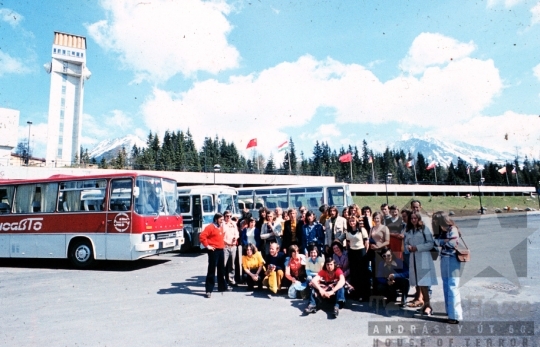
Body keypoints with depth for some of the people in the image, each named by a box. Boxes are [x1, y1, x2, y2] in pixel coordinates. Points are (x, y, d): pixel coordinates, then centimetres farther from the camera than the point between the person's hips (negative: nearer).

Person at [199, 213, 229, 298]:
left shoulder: (220, 227, 14)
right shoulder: (210, 227, -12)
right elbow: (202, 236, -21)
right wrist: (207, 246, -17)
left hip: (221, 250, 8)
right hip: (214, 251, -8)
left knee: (221, 269, 16)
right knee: (211, 270, -6)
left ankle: (222, 287, 28)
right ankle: (209, 290, -1)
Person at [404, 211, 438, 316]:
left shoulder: (424, 229, -2)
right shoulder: (409, 231, 15)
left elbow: (430, 243, -8)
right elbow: (406, 243, 18)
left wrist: (417, 248, -14)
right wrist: (408, 247, -4)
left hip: (423, 258, -5)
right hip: (413, 258, 5)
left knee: (424, 282, -9)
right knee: (419, 282, 7)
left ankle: (427, 305, -7)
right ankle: (424, 301, 16)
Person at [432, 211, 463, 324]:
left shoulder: (452, 229, -10)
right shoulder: (442, 230, 13)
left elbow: (452, 244, -16)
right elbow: (437, 241, 7)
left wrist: (441, 242, -3)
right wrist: (444, 241, -11)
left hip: (452, 259, -8)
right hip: (444, 259, 8)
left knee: (452, 287, -7)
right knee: (446, 286, 13)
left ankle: (455, 315, -3)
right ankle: (449, 310, 25)